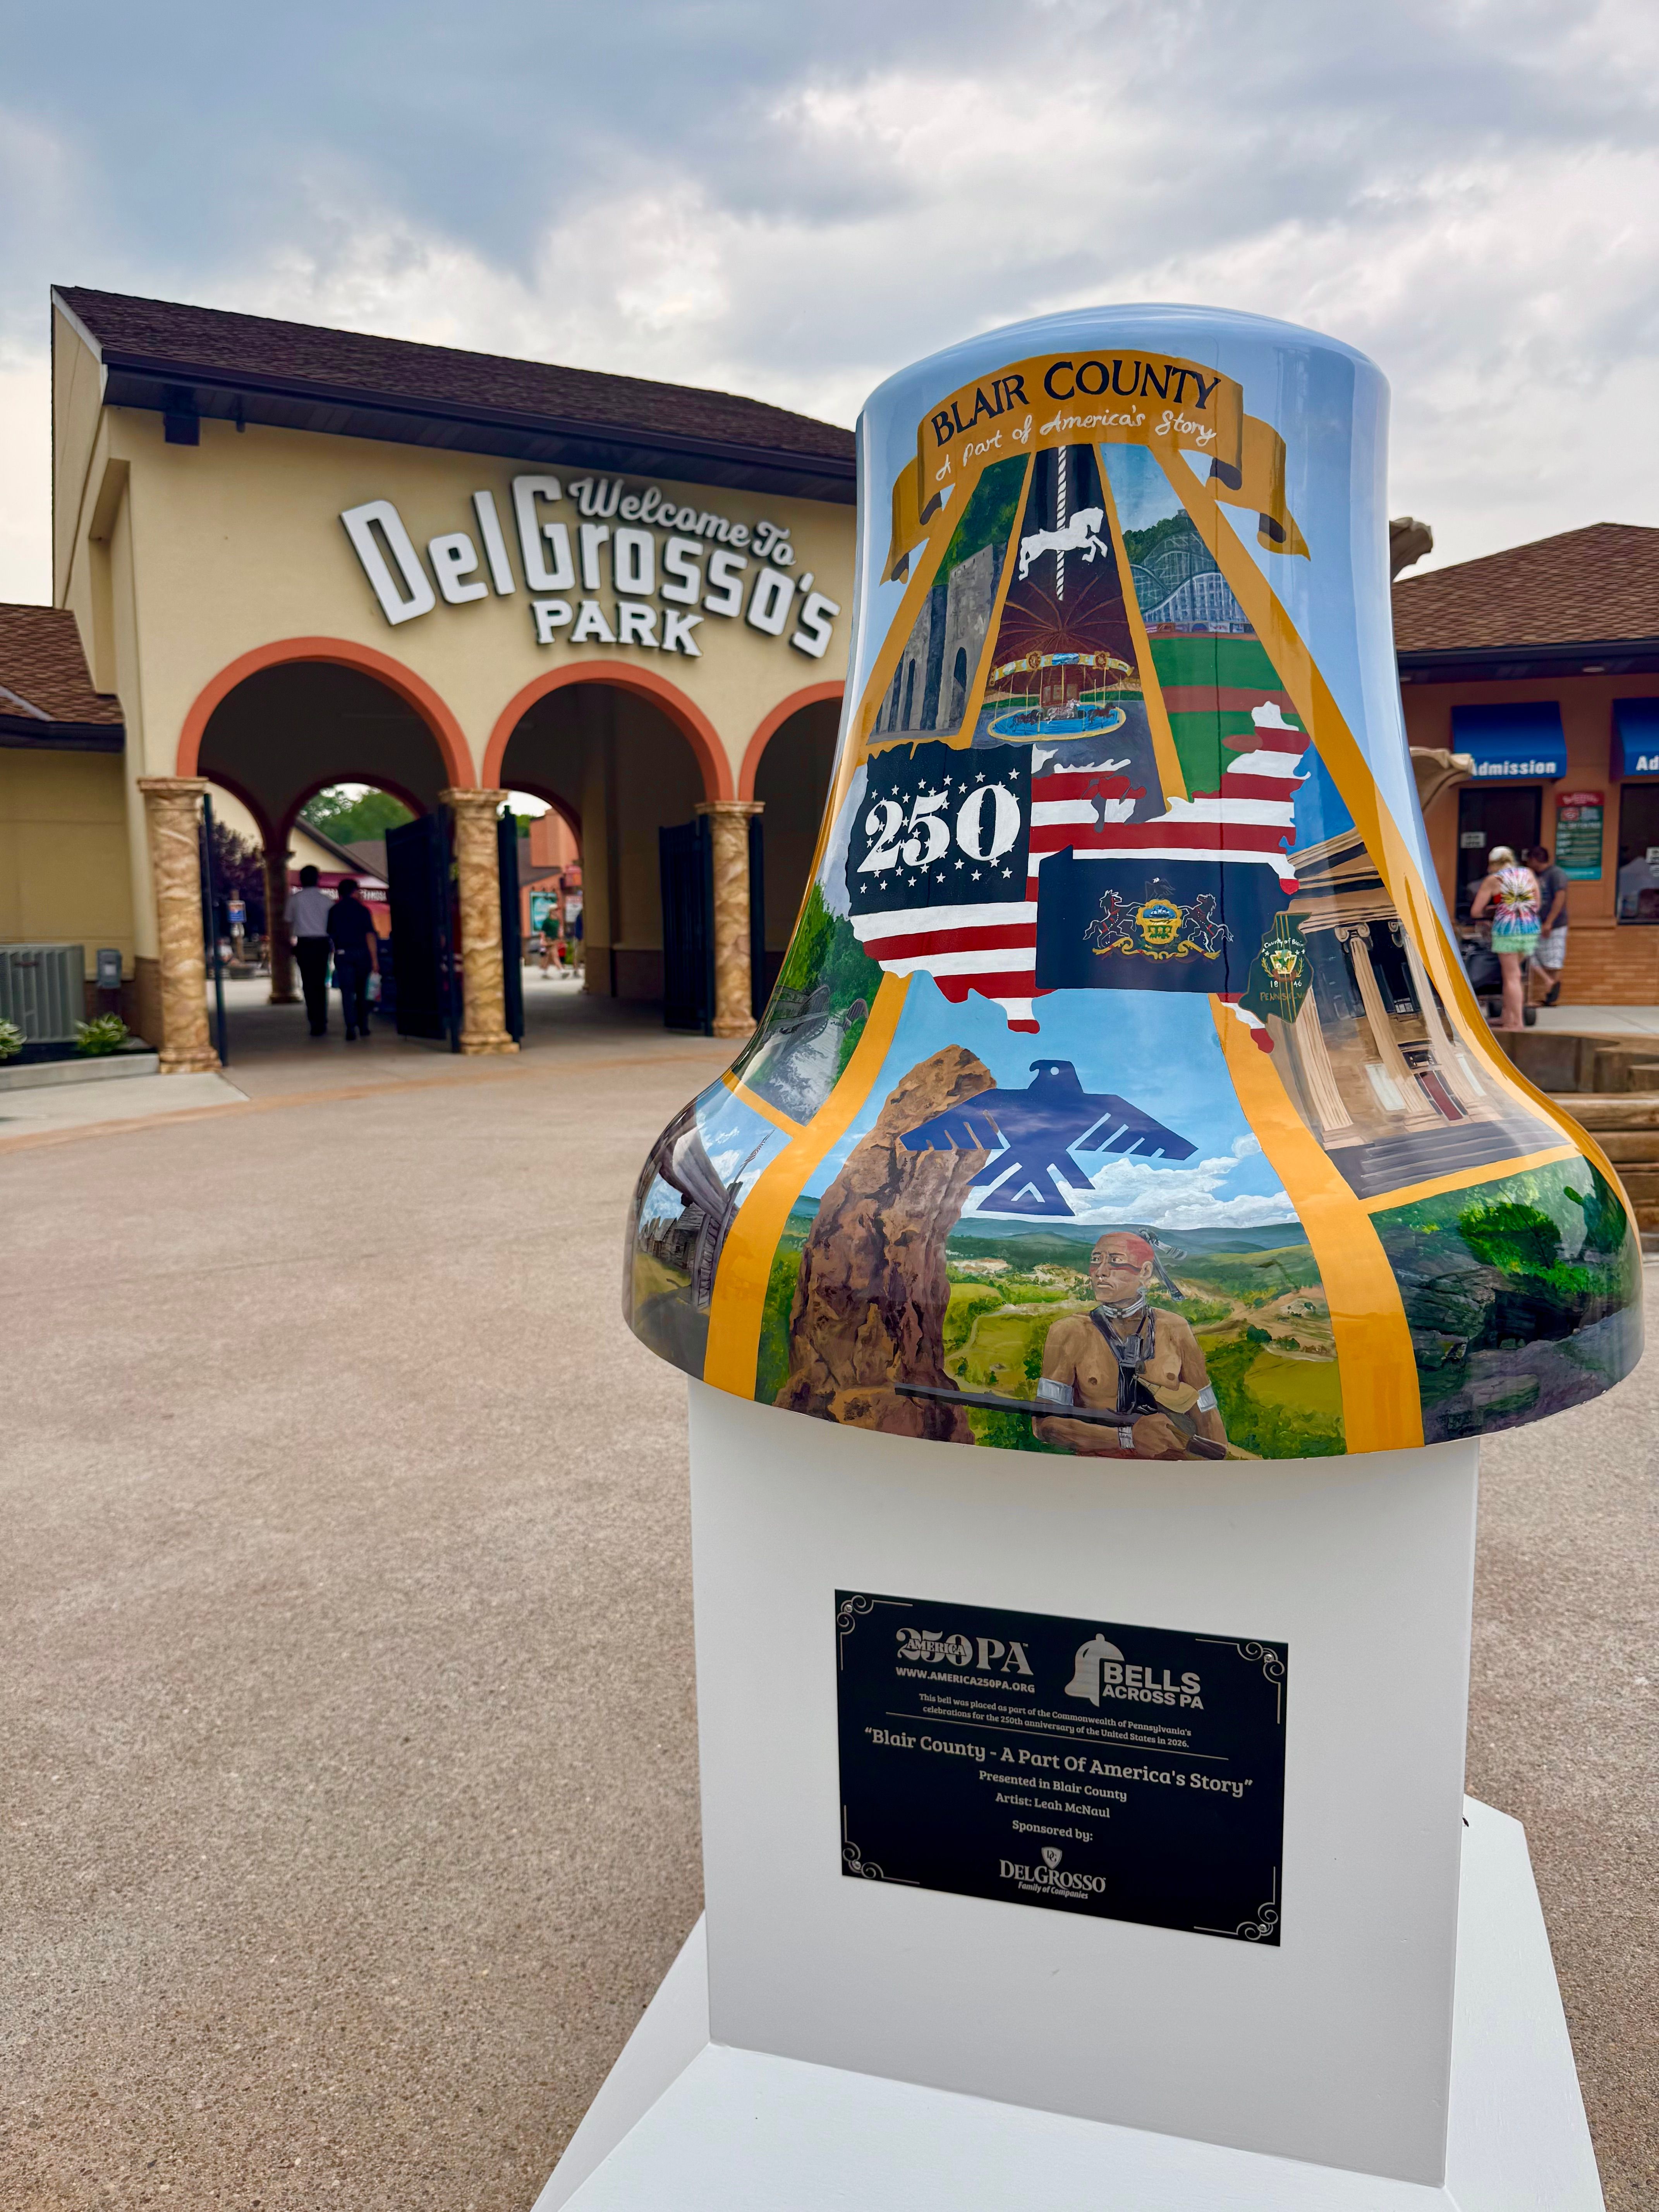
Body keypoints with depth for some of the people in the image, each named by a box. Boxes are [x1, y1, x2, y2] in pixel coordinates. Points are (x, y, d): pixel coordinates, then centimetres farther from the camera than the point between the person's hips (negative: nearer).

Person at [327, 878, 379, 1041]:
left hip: (342, 955, 0)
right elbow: (370, 935, -6)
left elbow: (330, 936, 6)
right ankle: (364, 1029, 16)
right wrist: (374, 959, -5)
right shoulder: (363, 910, 0)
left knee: (347, 993, -1)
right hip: (362, 954, 0)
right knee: (361, 993, 13)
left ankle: (351, 1030, -13)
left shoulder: (334, 910, 4)